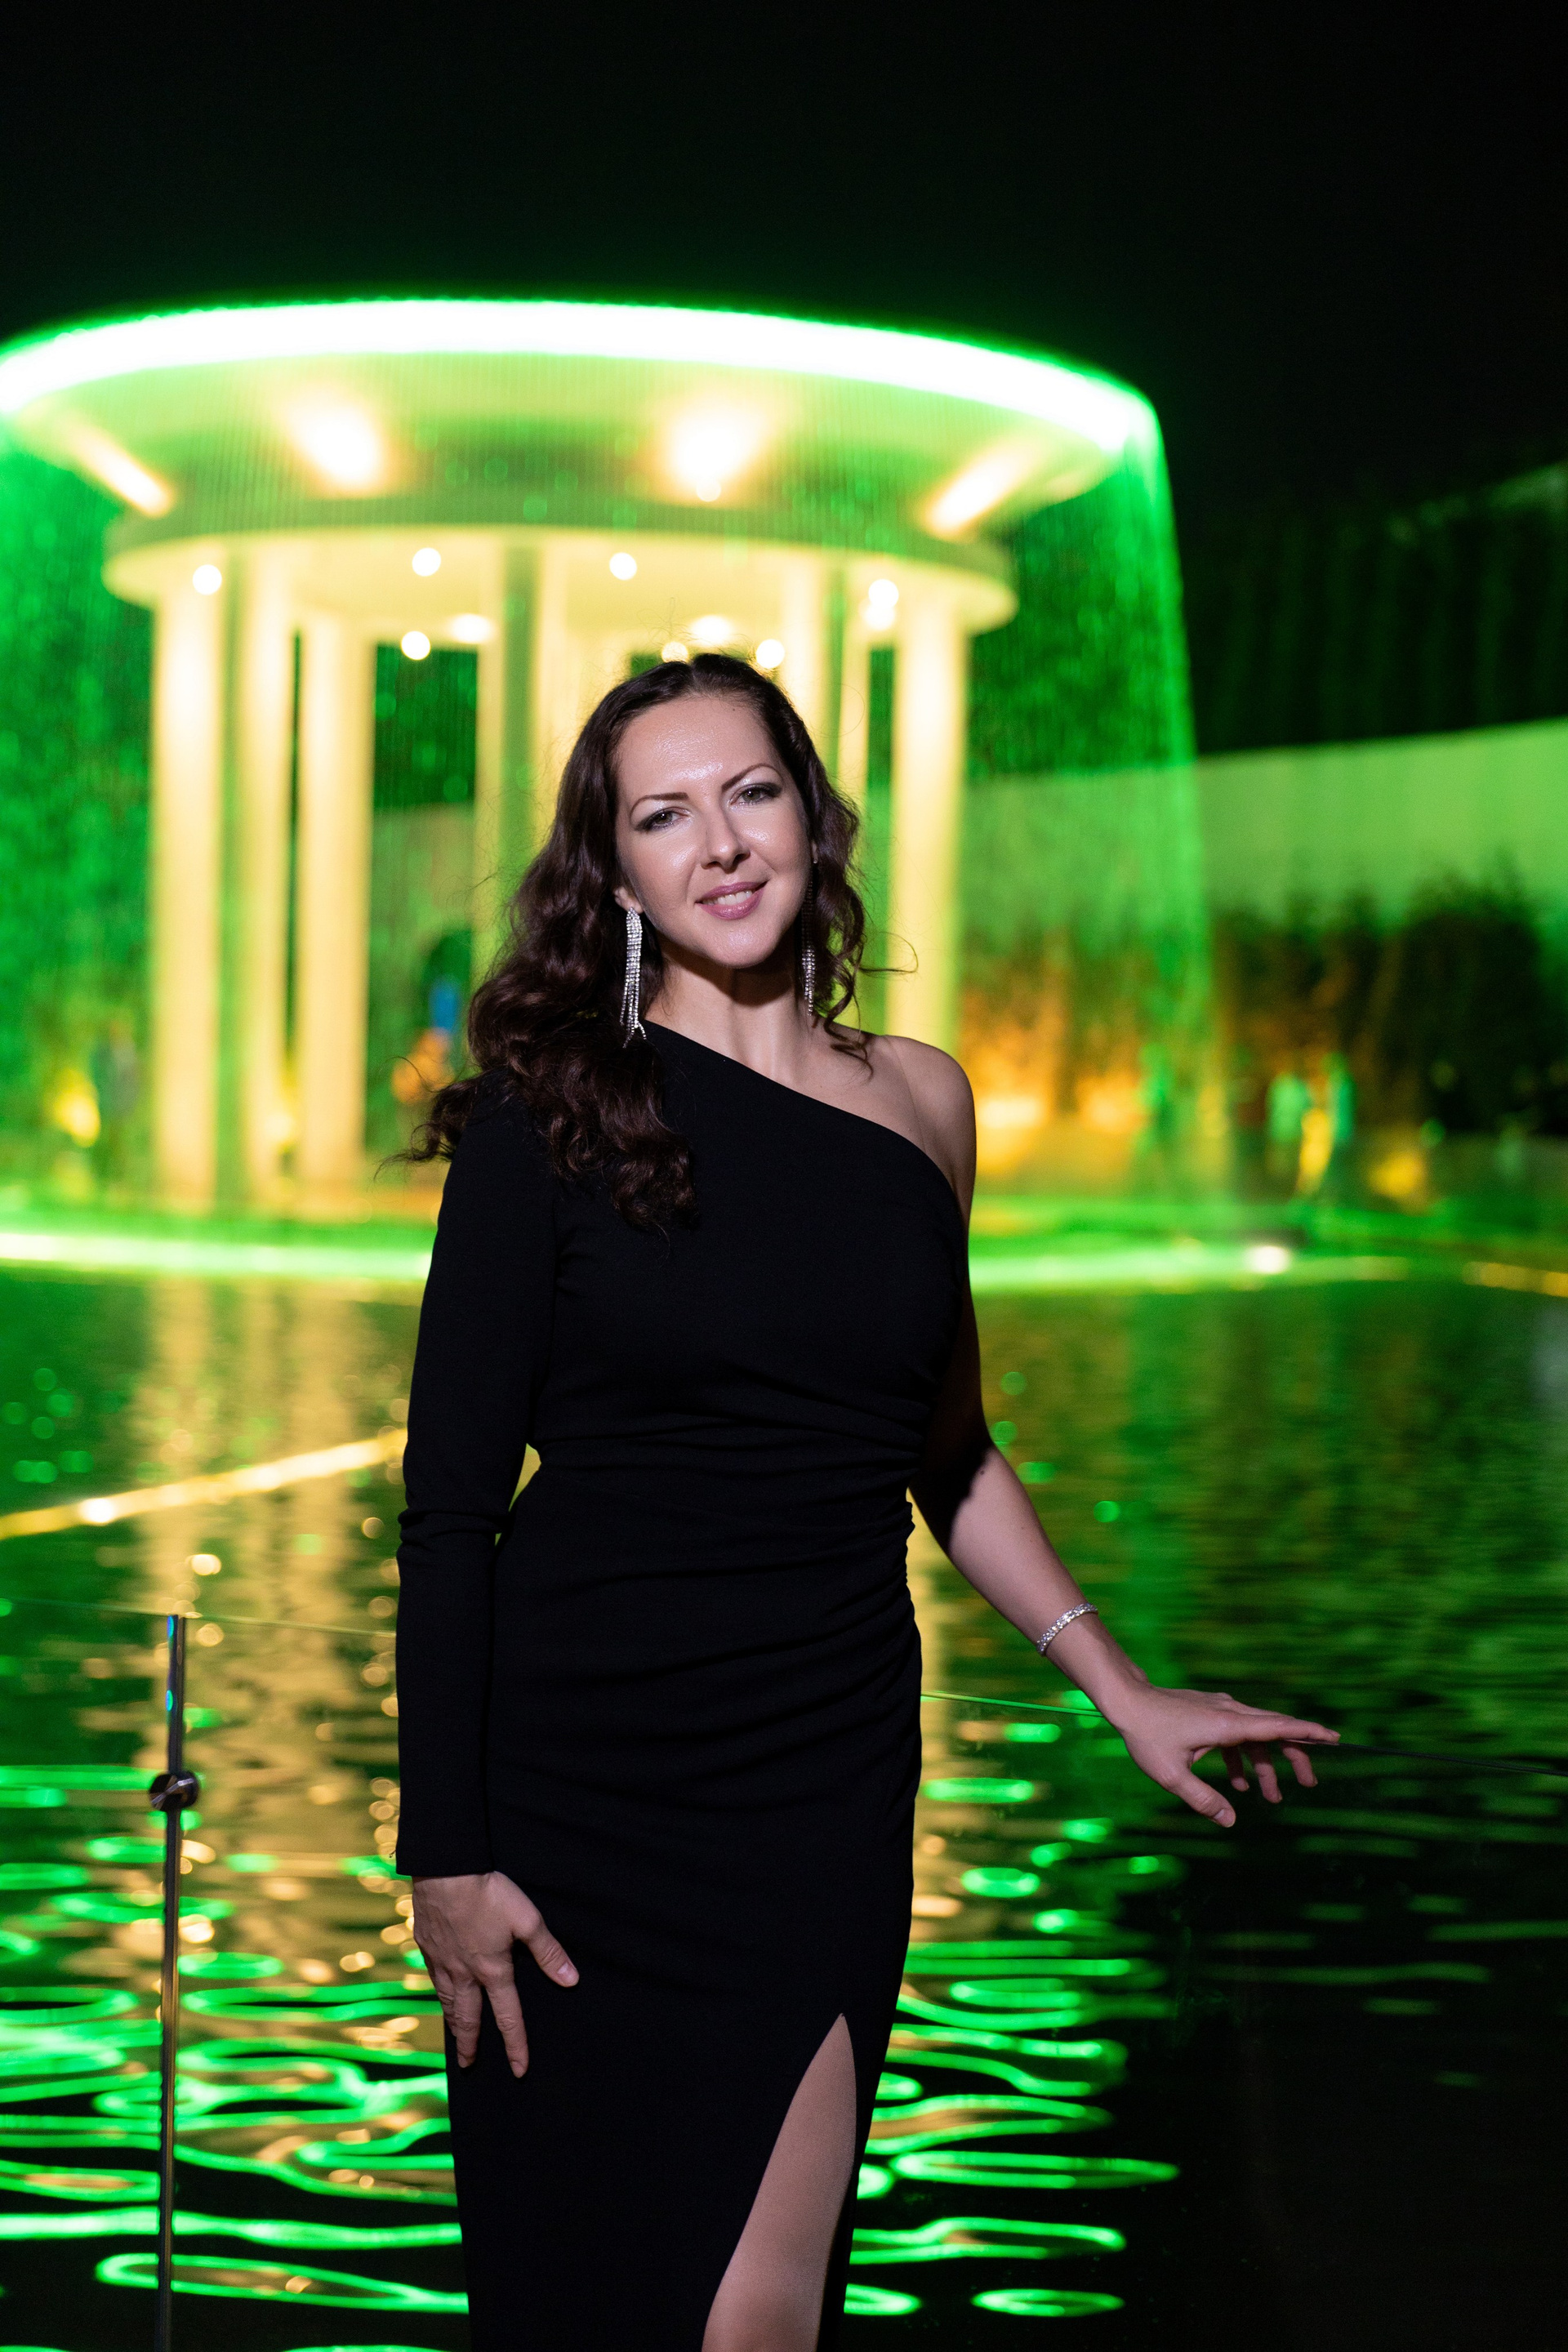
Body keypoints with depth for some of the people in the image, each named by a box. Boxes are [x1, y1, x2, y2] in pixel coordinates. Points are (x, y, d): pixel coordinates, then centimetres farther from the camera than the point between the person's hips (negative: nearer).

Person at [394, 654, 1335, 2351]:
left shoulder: (919, 1102, 7)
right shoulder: (557, 1108, -5)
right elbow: (451, 1504, -6)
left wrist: (1125, 1697, 15)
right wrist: (443, 1851, -10)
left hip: (830, 1781, 3)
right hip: (581, 1781, -3)